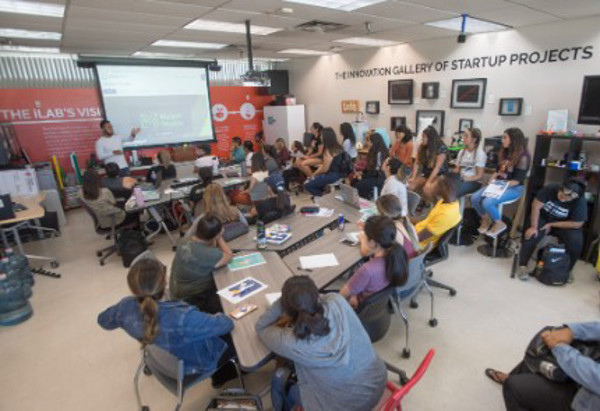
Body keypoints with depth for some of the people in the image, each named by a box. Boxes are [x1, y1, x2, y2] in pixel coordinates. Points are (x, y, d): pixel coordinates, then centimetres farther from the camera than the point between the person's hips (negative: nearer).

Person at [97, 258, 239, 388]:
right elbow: (226, 324, -29)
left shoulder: (126, 307, -27)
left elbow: (103, 320, -2)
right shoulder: (182, 319, -44)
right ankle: (222, 375, 42)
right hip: (195, 366, -6)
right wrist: (218, 317, -7)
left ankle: (220, 374, 45)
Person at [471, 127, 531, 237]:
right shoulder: (506, 153, 11)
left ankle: (499, 224, -3)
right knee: (474, 198, -13)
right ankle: (485, 219, 10)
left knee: (487, 202, -29)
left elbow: (517, 180, -17)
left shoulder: (522, 157, -14)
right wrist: (492, 180, 0)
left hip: (513, 188, -7)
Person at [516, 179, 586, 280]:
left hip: (564, 225, 0)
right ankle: (522, 266, -15)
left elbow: (576, 224, -20)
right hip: (543, 218, 0)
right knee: (531, 235, -26)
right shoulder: (550, 189, -22)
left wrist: (551, 225, -18)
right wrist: (533, 227, -26)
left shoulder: (581, 202, -23)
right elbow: (535, 206, -20)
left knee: (576, 242, -24)